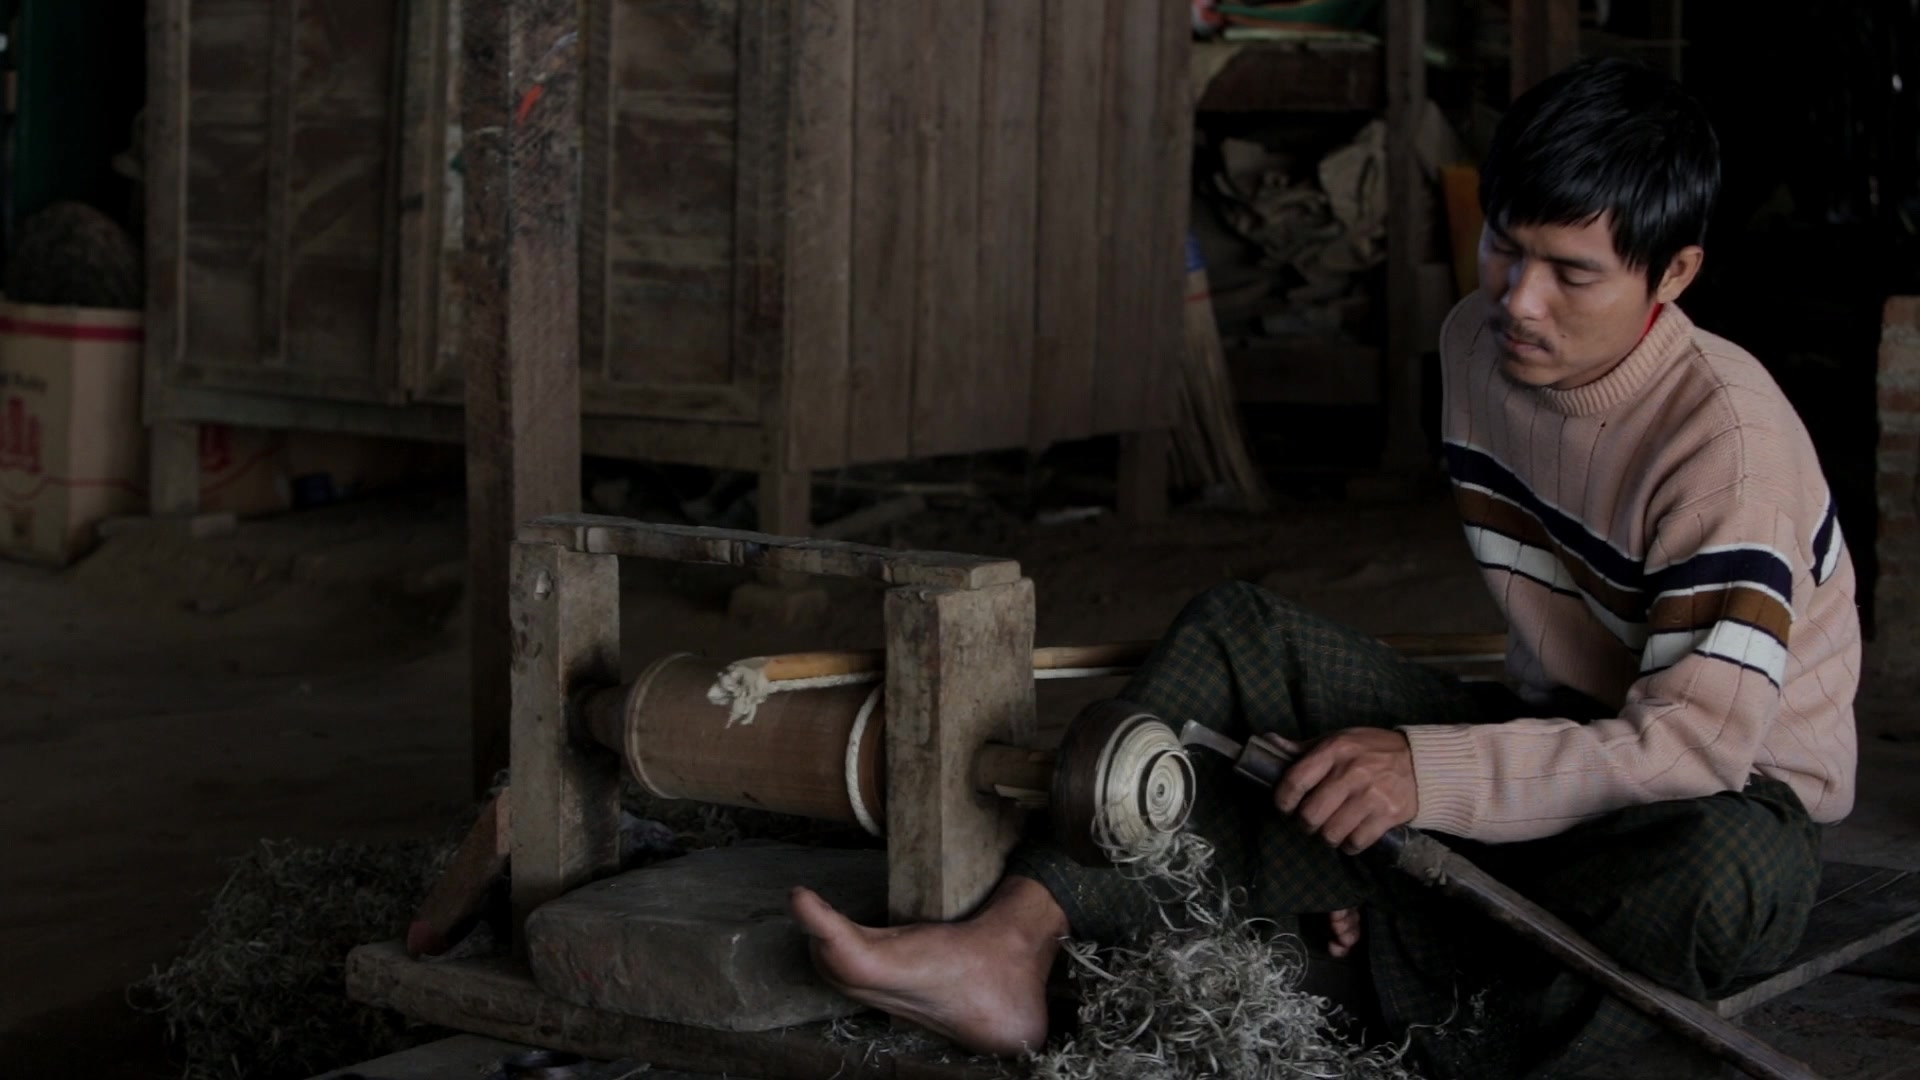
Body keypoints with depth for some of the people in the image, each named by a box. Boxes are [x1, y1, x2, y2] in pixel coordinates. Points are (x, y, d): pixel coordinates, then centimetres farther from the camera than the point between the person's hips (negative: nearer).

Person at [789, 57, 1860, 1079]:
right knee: (1237, 635, -7)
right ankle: (1016, 946, -23)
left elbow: (1699, 739, -32)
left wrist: (1430, 770, -40)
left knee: (1713, 874, -44)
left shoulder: (1727, 434, -25)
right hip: (1562, 741, 7)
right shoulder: (1476, 343, -1)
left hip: (1736, 795, -7)